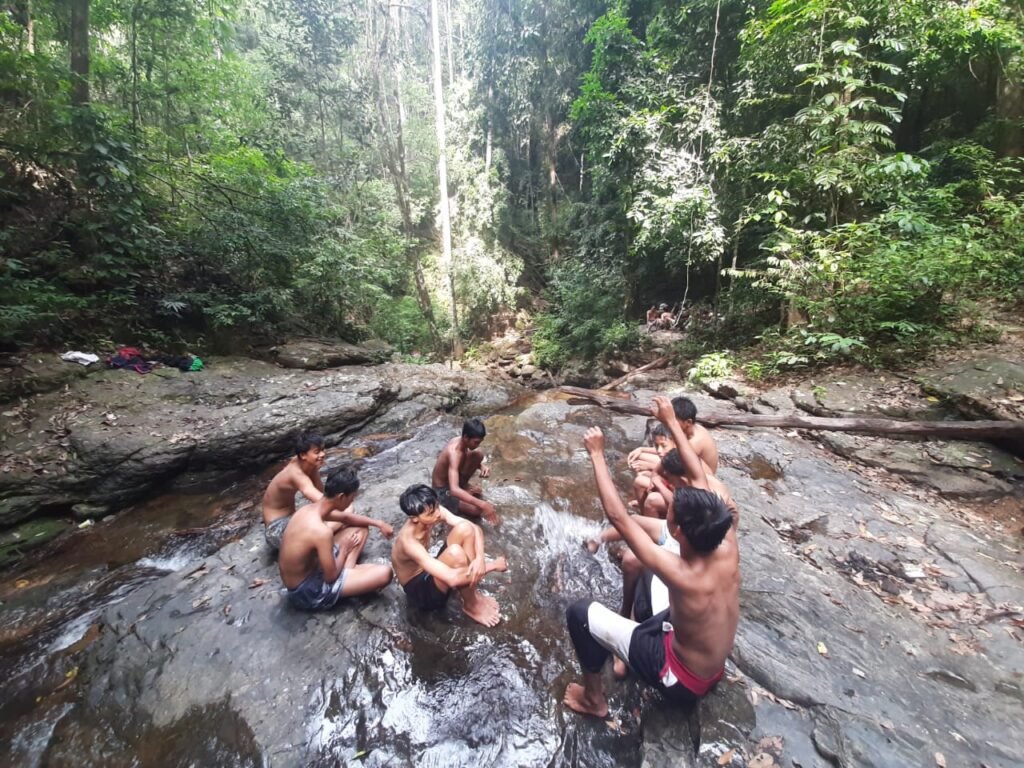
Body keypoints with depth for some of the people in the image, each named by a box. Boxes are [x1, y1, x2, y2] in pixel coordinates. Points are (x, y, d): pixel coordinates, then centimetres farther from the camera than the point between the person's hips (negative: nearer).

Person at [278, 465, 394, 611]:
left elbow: (346, 517, 13)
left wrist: (378, 523, 11)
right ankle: (349, 574, 6)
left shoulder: (309, 509, -6)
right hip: (307, 592, -9)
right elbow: (331, 577, -22)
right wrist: (344, 549, -4)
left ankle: (348, 574, 4)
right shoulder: (321, 531, -34)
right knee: (385, 573, -20)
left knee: (362, 528, 13)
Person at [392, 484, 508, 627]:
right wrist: (493, 565, -31)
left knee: (465, 529, -17)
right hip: (420, 591, -7)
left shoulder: (434, 511, -17)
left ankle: (469, 593, -6)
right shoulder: (409, 542, -37)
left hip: (431, 572, 7)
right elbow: (453, 579, -43)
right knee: (455, 552, -36)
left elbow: (475, 528, -14)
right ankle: (470, 606, -8)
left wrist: (480, 558, -33)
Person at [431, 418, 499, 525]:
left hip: (452, 479, 7)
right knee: (478, 510, -23)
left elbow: (471, 459, 11)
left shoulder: (459, 441, -11)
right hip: (442, 491, -7)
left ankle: (463, 485, 6)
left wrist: (482, 466, -14)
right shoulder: (454, 453, -36)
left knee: (478, 454, -11)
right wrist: (482, 504, -53)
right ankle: (446, 503, 1)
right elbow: (454, 490, -47)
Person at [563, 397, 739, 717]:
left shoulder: (681, 574, -38)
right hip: (713, 669, 7)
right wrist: (671, 422, -8)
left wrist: (597, 453, -29)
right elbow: (700, 479, -13)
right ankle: (641, 635, 37)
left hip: (682, 681, -6)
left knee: (580, 612, -7)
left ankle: (594, 698, 16)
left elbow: (617, 516, -35)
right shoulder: (727, 546, -22)